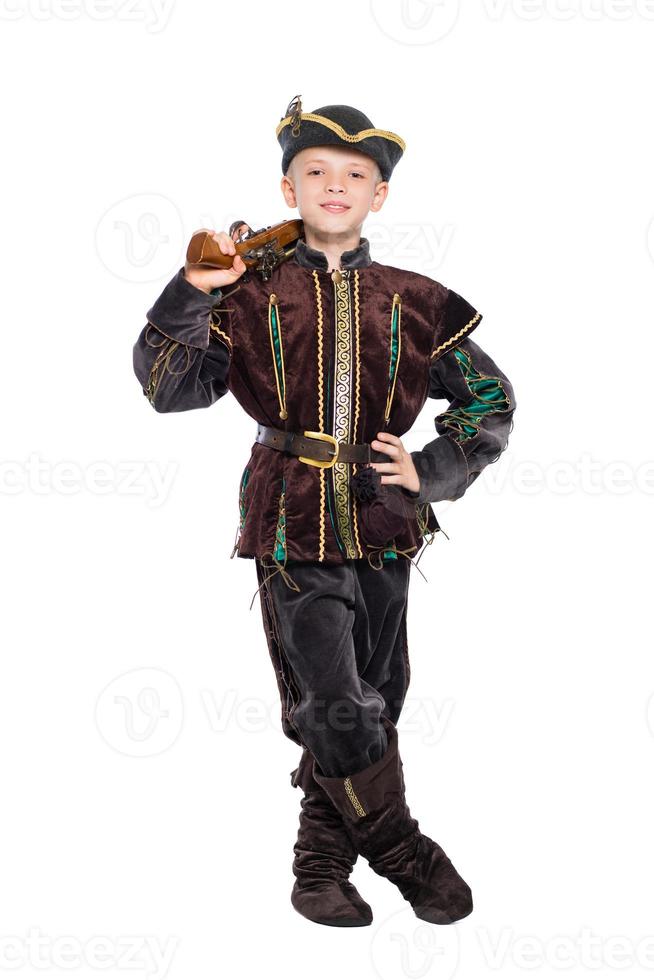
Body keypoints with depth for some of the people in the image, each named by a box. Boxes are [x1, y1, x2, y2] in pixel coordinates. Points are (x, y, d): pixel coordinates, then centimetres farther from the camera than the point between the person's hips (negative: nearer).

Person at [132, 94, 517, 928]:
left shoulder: (412, 302, 6)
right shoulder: (251, 297, 1)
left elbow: (491, 400, 13)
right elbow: (167, 388, -4)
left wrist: (433, 473, 1)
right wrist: (193, 292, -15)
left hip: (382, 524, 3)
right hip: (292, 527, -3)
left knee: (374, 700, 10)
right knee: (335, 709, -10)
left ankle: (322, 859, 29)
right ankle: (400, 848, 14)